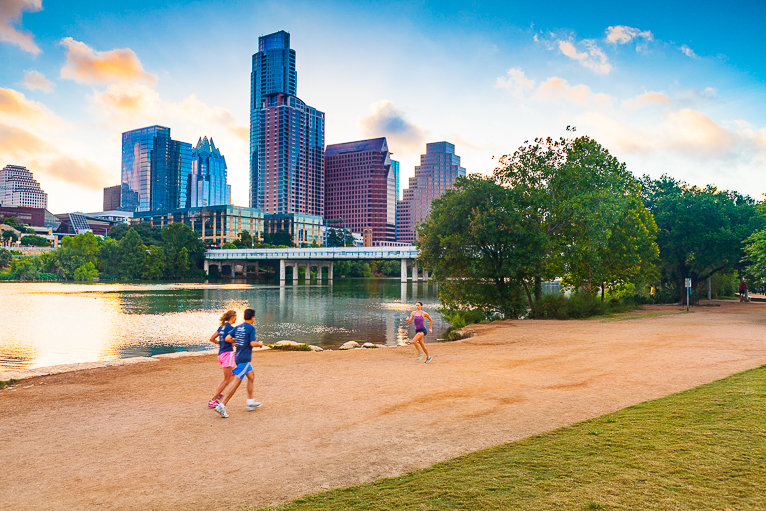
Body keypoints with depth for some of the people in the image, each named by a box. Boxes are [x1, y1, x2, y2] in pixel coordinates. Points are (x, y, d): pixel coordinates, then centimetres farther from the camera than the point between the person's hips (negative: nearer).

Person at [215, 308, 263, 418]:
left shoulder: (237, 327, 9)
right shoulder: (251, 328, -11)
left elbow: (227, 338, 3)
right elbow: (253, 343, -18)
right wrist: (260, 344, 1)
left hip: (239, 356, 9)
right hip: (245, 358, -9)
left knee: (251, 377, 20)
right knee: (236, 382, -8)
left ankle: (251, 402, 25)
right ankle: (221, 406, -10)